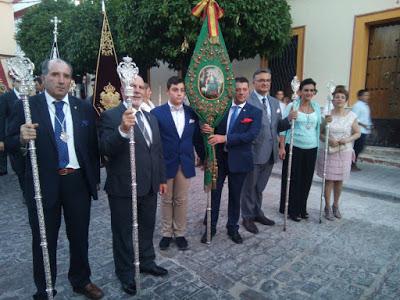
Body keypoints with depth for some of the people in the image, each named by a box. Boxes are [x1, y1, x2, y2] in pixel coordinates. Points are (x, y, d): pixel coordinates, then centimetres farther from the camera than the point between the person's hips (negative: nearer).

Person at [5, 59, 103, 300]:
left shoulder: (84, 108, 4)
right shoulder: (27, 106, -4)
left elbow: (93, 146, 7)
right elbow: (10, 144, -3)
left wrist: (95, 178, 6)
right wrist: (22, 138, -26)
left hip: (78, 181, 3)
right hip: (44, 184, -2)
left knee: (80, 236, 16)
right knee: (44, 240, 13)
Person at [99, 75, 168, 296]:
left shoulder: (151, 118, 11)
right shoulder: (110, 116, -11)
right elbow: (105, 149, -24)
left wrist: (162, 178, 15)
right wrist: (122, 130, -41)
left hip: (149, 186, 6)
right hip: (123, 187, -6)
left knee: (147, 228, 22)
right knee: (124, 233, 12)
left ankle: (147, 262, 43)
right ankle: (126, 273, 32)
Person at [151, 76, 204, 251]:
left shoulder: (192, 113, 3)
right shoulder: (157, 113, -6)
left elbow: (197, 138, 10)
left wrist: (204, 157, 13)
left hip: (185, 164, 2)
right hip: (166, 163, -2)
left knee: (181, 200, 11)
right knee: (166, 200, 12)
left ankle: (180, 233, 26)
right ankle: (166, 233, 28)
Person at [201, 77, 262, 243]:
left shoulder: (255, 112, -3)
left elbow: (252, 135, -17)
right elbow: (211, 127, 4)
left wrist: (225, 138, -24)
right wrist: (207, 129, -22)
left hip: (238, 159, -1)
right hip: (218, 157, 1)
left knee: (235, 195, 12)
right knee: (214, 193, 8)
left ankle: (233, 228, 31)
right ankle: (210, 227, 24)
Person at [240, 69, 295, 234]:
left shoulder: (275, 102, 12)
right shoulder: (247, 101, -12)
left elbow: (277, 127, 13)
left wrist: (289, 119, -4)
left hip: (270, 152, 7)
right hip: (253, 152, -6)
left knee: (260, 186, 22)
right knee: (249, 187, 10)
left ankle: (257, 213, 39)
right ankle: (248, 217, 26)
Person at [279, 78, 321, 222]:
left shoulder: (317, 106, 9)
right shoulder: (292, 106, -5)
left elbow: (318, 126, 19)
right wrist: (282, 147, -11)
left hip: (311, 148, 5)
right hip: (294, 147, -4)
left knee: (307, 179, 11)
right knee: (293, 179, 2)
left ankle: (301, 208, 27)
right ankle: (291, 210, 17)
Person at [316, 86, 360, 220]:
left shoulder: (351, 116, 1)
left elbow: (357, 133, 8)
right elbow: (319, 133, 1)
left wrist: (348, 139, -11)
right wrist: (328, 140, -17)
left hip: (344, 152, 2)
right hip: (328, 152, -1)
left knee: (339, 180, 11)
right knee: (329, 180, 2)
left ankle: (336, 205, 30)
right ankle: (328, 207, 16)